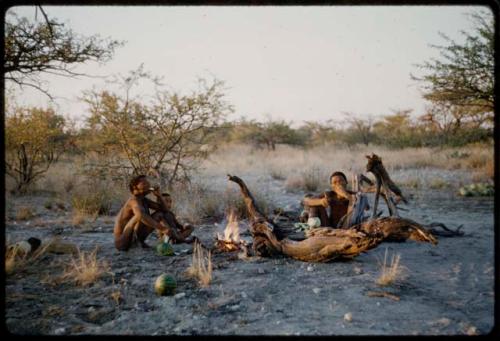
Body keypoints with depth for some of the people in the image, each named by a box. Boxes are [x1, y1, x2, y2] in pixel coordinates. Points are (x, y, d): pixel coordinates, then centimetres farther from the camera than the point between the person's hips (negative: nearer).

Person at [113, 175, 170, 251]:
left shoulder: (144, 200, 8)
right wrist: (159, 227, -43)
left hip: (132, 240, 9)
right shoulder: (134, 200, -19)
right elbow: (141, 215, -41)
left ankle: (139, 240, 5)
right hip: (122, 241, -9)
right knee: (143, 211, -27)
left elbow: (163, 209, 10)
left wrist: (158, 195, -6)